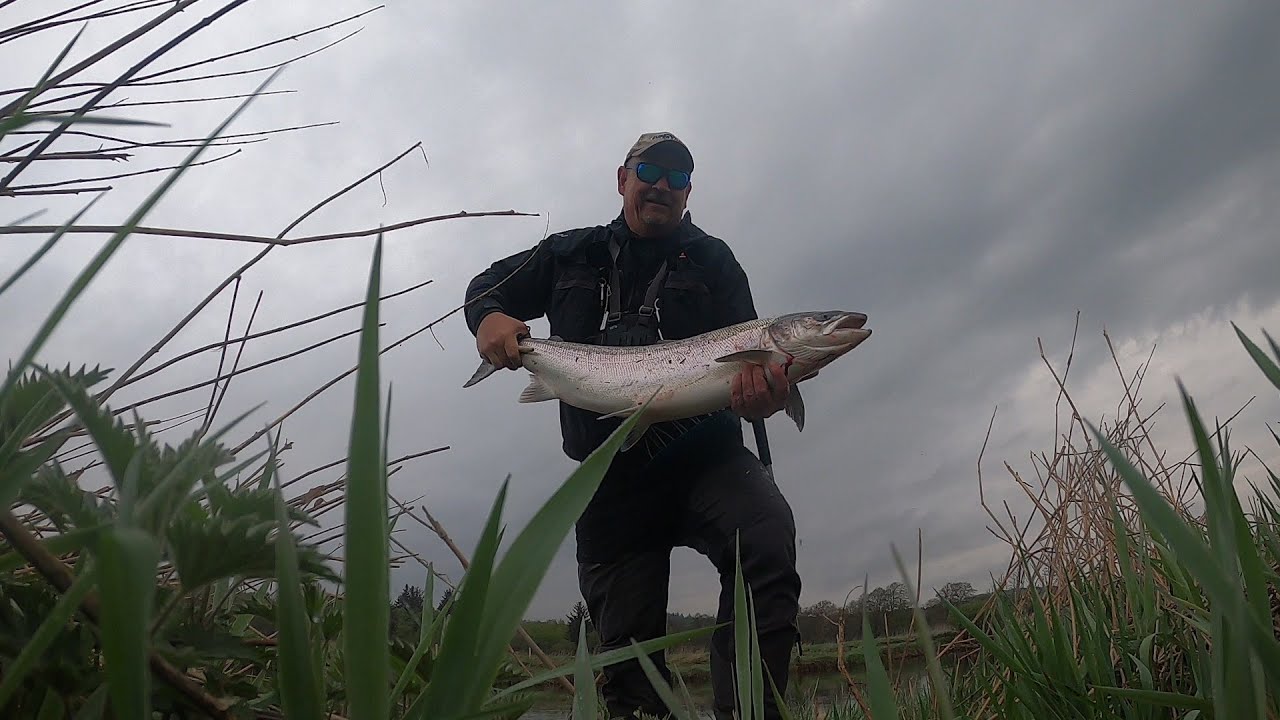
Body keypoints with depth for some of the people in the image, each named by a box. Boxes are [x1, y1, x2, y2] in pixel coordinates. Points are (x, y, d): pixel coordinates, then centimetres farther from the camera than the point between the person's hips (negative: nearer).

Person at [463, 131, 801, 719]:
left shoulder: (712, 261, 9)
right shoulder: (572, 253, 15)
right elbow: (487, 286, 24)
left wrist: (758, 394, -27)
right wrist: (489, 316, -2)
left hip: (704, 454, -1)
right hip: (612, 476, 2)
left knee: (767, 532, -32)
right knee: (628, 645, 4)